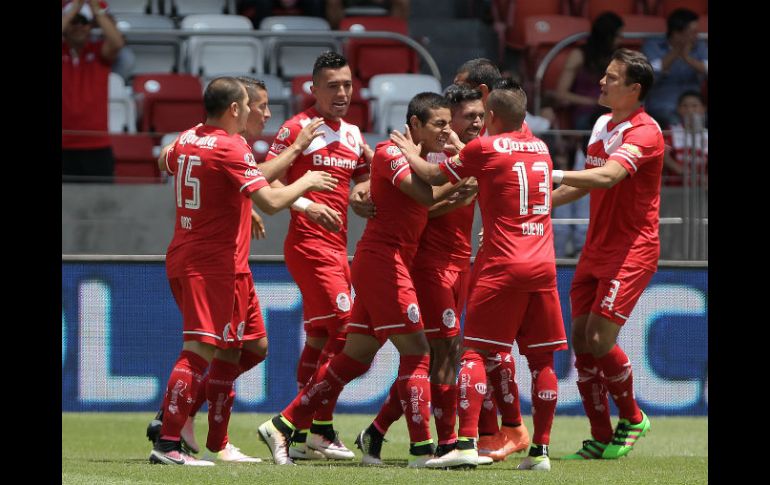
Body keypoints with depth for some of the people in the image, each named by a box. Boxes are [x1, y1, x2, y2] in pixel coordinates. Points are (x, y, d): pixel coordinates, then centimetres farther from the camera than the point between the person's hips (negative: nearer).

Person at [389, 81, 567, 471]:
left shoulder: (485, 148, -3)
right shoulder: (540, 148, 13)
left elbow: (433, 177, 7)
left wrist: (410, 152, 24)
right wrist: (461, 148, 39)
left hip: (502, 265, -5)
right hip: (543, 264, 5)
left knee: (474, 350, -3)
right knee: (541, 358, 7)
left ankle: (466, 443, -15)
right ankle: (540, 450, 5)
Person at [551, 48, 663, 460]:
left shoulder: (644, 132, -16)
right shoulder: (603, 125, 11)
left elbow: (607, 177, -32)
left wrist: (551, 173, -35)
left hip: (631, 252, -8)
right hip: (596, 249, 8)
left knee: (600, 340, -13)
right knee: (581, 340, 1)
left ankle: (632, 419, 12)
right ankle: (601, 439, 8)